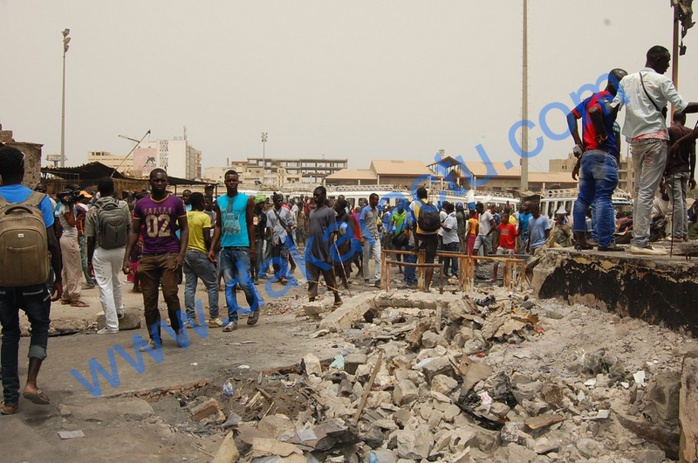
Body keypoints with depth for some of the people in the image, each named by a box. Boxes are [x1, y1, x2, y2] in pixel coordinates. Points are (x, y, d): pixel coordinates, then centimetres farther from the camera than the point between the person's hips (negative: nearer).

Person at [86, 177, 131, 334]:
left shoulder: (93, 211, -12)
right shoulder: (123, 206, -6)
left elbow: (90, 239, -7)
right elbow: (129, 229, 0)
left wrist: (89, 261, 2)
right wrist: (127, 249, 14)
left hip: (101, 252, -4)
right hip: (120, 250, 4)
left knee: (105, 287, 2)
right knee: (115, 281, 27)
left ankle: (112, 326, 4)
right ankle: (119, 310, 45)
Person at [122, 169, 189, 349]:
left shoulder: (176, 202, 2)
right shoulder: (141, 204, 7)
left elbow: (184, 228, 3)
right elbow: (134, 231, 10)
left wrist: (181, 254, -9)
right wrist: (126, 258, 2)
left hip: (170, 255, -2)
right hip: (148, 257, 3)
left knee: (170, 294, -11)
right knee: (149, 299, 4)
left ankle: (178, 329, 12)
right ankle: (154, 338, 15)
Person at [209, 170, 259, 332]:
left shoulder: (247, 200, 1)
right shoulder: (219, 201, 9)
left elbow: (250, 224, 3)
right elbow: (218, 226, 11)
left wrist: (253, 247, -2)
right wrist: (212, 248, 5)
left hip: (242, 247, -3)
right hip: (225, 248, 4)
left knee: (244, 281, -8)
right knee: (229, 284, 5)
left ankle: (255, 308, 19)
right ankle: (232, 319, 10)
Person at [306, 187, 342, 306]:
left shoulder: (329, 212, -6)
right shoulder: (312, 212, 14)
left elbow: (332, 233, -9)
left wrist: (329, 253, -14)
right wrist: (308, 247, 11)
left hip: (323, 251, -6)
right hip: (311, 251, 6)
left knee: (329, 276, 7)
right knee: (312, 278, 7)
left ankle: (337, 298, 22)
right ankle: (311, 300, 11)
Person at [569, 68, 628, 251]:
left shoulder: (593, 98, 19)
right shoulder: (609, 100, -8)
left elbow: (571, 115, 19)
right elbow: (594, 111, -28)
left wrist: (578, 143, 14)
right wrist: (602, 135, -16)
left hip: (587, 154, 9)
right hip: (604, 155, -9)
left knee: (584, 198, 9)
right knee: (603, 198, -10)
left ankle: (580, 239, 11)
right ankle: (605, 241, -9)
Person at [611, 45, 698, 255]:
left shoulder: (627, 80, 13)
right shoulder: (661, 80, -2)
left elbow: (614, 107, 5)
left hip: (635, 139, 6)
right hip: (655, 137, -6)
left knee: (640, 190, 10)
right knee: (647, 191, -9)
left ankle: (639, 238, 8)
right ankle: (640, 241, -12)